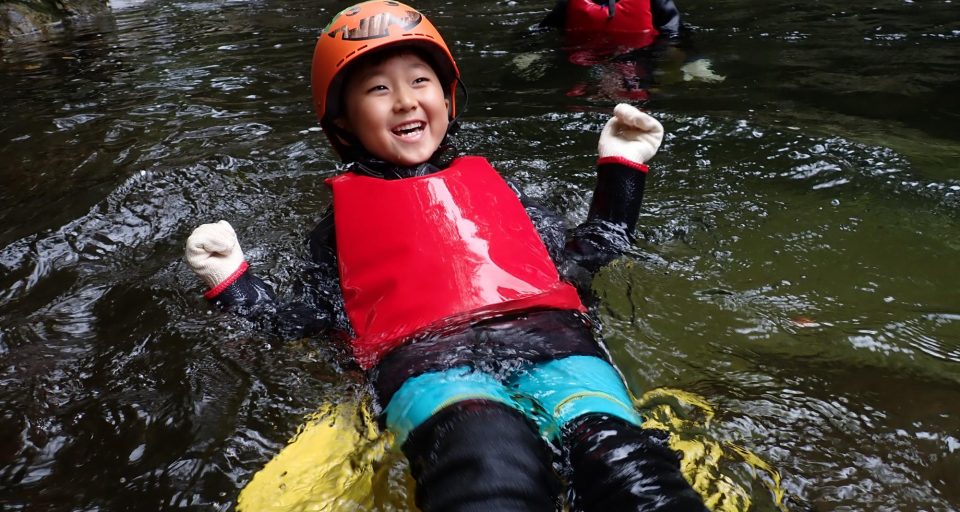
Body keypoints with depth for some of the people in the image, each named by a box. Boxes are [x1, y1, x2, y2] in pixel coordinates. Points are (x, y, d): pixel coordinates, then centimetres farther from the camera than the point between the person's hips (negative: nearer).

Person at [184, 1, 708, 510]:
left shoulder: (486, 181, 29)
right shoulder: (343, 214, 24)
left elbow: (579, 259, 29)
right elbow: (312, 321, 21)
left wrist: (620, 167, 28)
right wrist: (233, 282, 10)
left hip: (545, 335, 3)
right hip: (425, 357, -2)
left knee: (623, 464, -31)